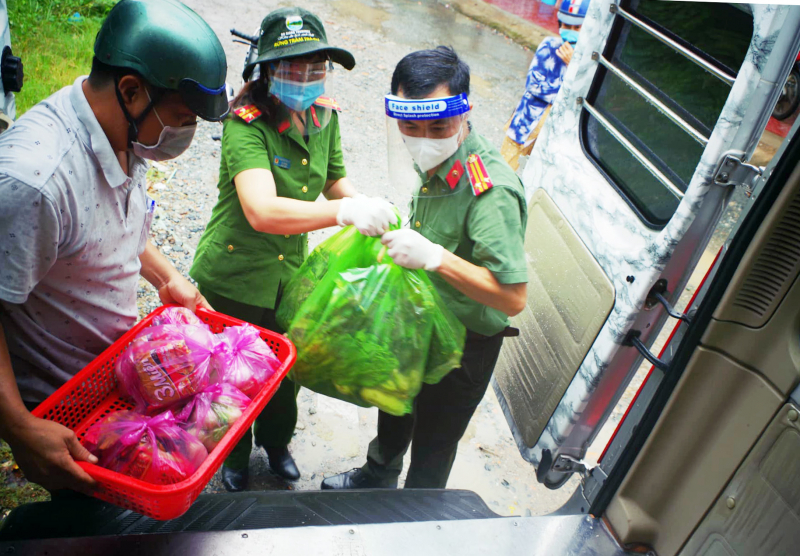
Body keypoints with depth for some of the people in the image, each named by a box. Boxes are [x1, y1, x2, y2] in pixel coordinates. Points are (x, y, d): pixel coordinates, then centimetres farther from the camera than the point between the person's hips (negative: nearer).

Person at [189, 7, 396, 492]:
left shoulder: (325, 116, -5)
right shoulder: (245, 125, -27)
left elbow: (335, 181, 8)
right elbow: (262, 210, -42)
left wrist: (372, 212, -11)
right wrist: (343, 211, -53)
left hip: (289, 275, 6)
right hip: (232, 280, -5)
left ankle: (277, 442, 55)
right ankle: (235, 456, 49)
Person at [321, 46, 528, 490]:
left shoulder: (490, 191, -35)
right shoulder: (436, 162, -8)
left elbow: (513, 296, -38)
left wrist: (434, 256, -42)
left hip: (464, 343, -8)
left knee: (433, 442, 16)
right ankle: (377, 477, 62)